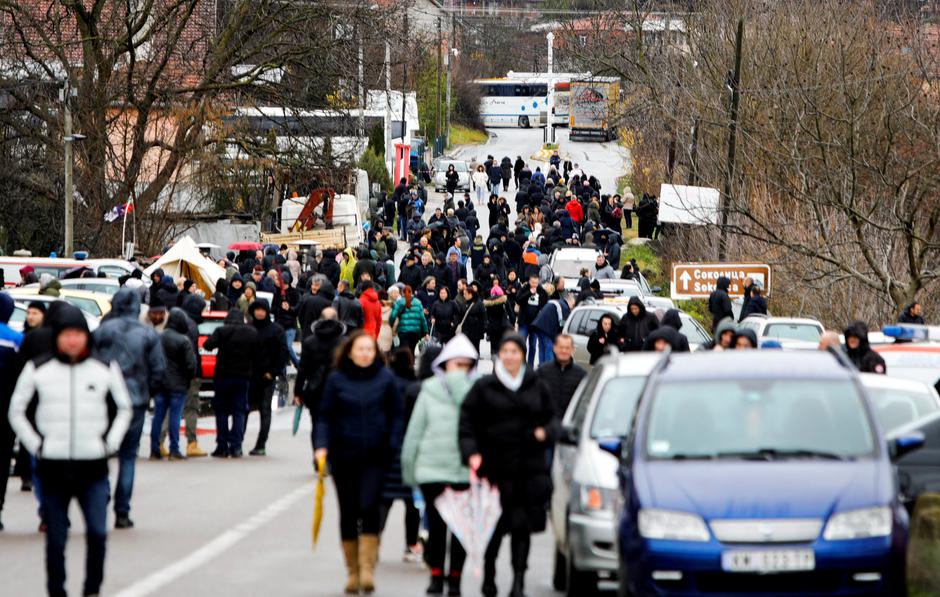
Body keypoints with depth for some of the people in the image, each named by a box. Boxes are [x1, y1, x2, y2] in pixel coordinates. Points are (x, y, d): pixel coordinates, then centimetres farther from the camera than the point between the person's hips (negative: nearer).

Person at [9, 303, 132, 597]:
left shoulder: (105, 369, 5)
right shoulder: (37, 370, 1)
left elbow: (123, 408, 17)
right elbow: (17, 411, 9)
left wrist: (110, 443, 4)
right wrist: (36, 445, 0)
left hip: (94, 468, 0)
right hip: (53, 468, 0)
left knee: (97, 532, -10)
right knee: (56, 537, 5)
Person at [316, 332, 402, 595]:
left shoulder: (385, 378, 1)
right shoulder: (336, 379, 0)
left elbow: (395, 414, 5)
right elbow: (325, 416, 3)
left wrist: (393, 447, -5)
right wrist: (322, 445, -10)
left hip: (375, 457, -1)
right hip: (343, 456, 1)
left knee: (368, 507, -15)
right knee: (348, 514, 7)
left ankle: (367, 569, -13)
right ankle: (352, 571, 17)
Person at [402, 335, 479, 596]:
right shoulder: (430, 391, 5)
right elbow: (415, 430, 8)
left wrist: (458, 383, -8)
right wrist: (409, 467, 9)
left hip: (466, 469, 0)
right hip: (433, 468, 0)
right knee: (436, 525, -1)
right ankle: (436, 575, 9)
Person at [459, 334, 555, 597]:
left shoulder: (536, 387, 11)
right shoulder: (484, 387, 3)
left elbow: (551, 416, 19)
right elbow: (467, 421, 0)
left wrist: (545, 432, -3)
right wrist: (471, 452, -12)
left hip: (529, 467, 2)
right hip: (495, 464, -2)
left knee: (523, 525, -3)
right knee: (494, 526, 0)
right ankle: (488, 576, 18)